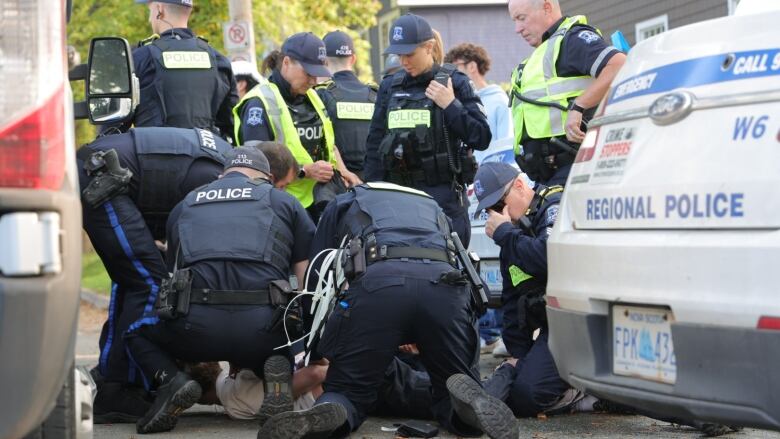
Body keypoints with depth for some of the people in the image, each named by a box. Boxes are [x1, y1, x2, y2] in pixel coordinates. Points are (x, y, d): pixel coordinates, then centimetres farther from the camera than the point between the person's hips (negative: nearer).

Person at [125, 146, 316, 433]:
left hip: (195, 323, 0)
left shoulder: (185, 205, 27)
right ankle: (277, 372, -2)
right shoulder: (283, 201, 20)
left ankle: (170, 380, 0)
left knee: (135, 328, 30)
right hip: (262, 326, 0)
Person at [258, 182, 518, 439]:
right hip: (444, 285, 2)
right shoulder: (432, 207, 43)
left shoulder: (342, 204, 36)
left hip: (376, 282, -2)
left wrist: (315, 357, 41)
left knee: (346, 390, 12)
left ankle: (327, 414, -24)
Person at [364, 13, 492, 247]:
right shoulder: (390, 87, 12)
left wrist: (451, 105, -13)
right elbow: (374, 145, 16)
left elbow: (481, 138, -4)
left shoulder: (453, 83, 0)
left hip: (444, 197, -4)